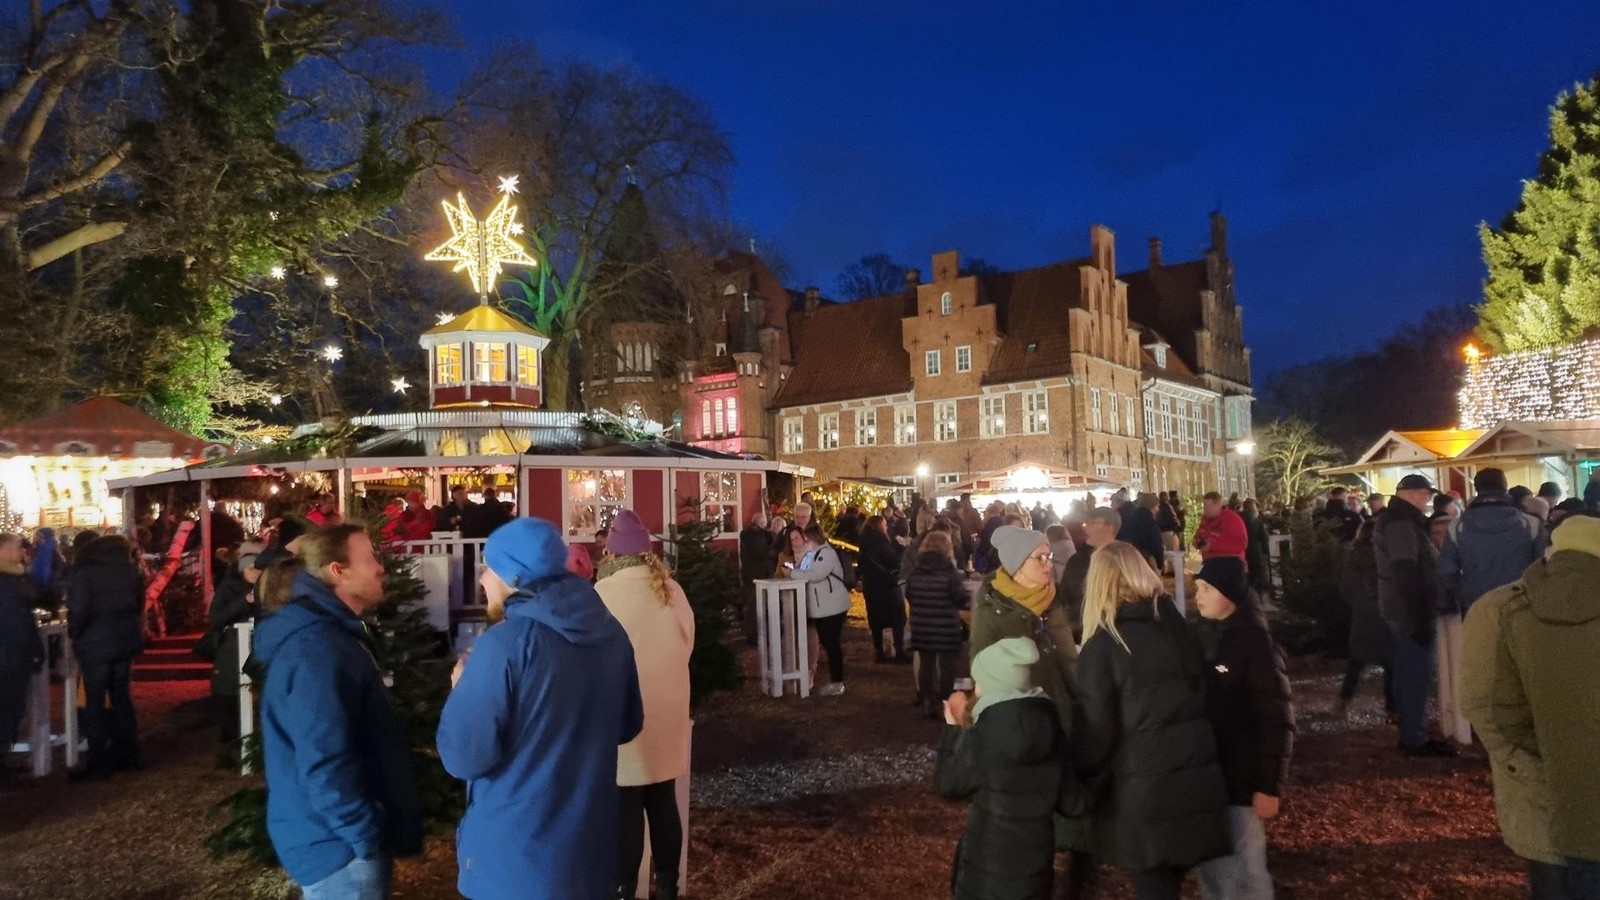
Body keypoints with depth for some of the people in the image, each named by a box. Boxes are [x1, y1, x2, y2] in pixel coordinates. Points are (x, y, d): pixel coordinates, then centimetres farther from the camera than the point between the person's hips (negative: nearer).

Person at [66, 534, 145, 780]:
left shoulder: (82, 574, -7)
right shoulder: (132, 571, 8)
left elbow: (79, 611, -14)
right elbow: (139, 605, 11)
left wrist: (74, 636, 1)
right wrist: (128, 628, 16)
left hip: (95, 642, -5)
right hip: (126, 639, 5)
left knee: (94, 702, 1)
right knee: (121, 697, 14)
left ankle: (99, 762, 1)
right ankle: (127, 754, 18)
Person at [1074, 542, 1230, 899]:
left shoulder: (1102, 646, -10)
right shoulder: (1178, 625, 6)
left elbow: (1097, 731, -10)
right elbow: (1205, 698, 14)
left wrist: (1075, 775, 7)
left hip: (1144, 792, -5)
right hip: (1198, 780, 5)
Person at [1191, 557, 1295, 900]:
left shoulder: (1255, 643, -12)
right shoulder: (1200, 637, 6)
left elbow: (1276, 720, -13)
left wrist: (1269, 786, -14)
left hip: (1240, 779, -6)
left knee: (1245, 872, 3)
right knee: (1210, 868, 15)